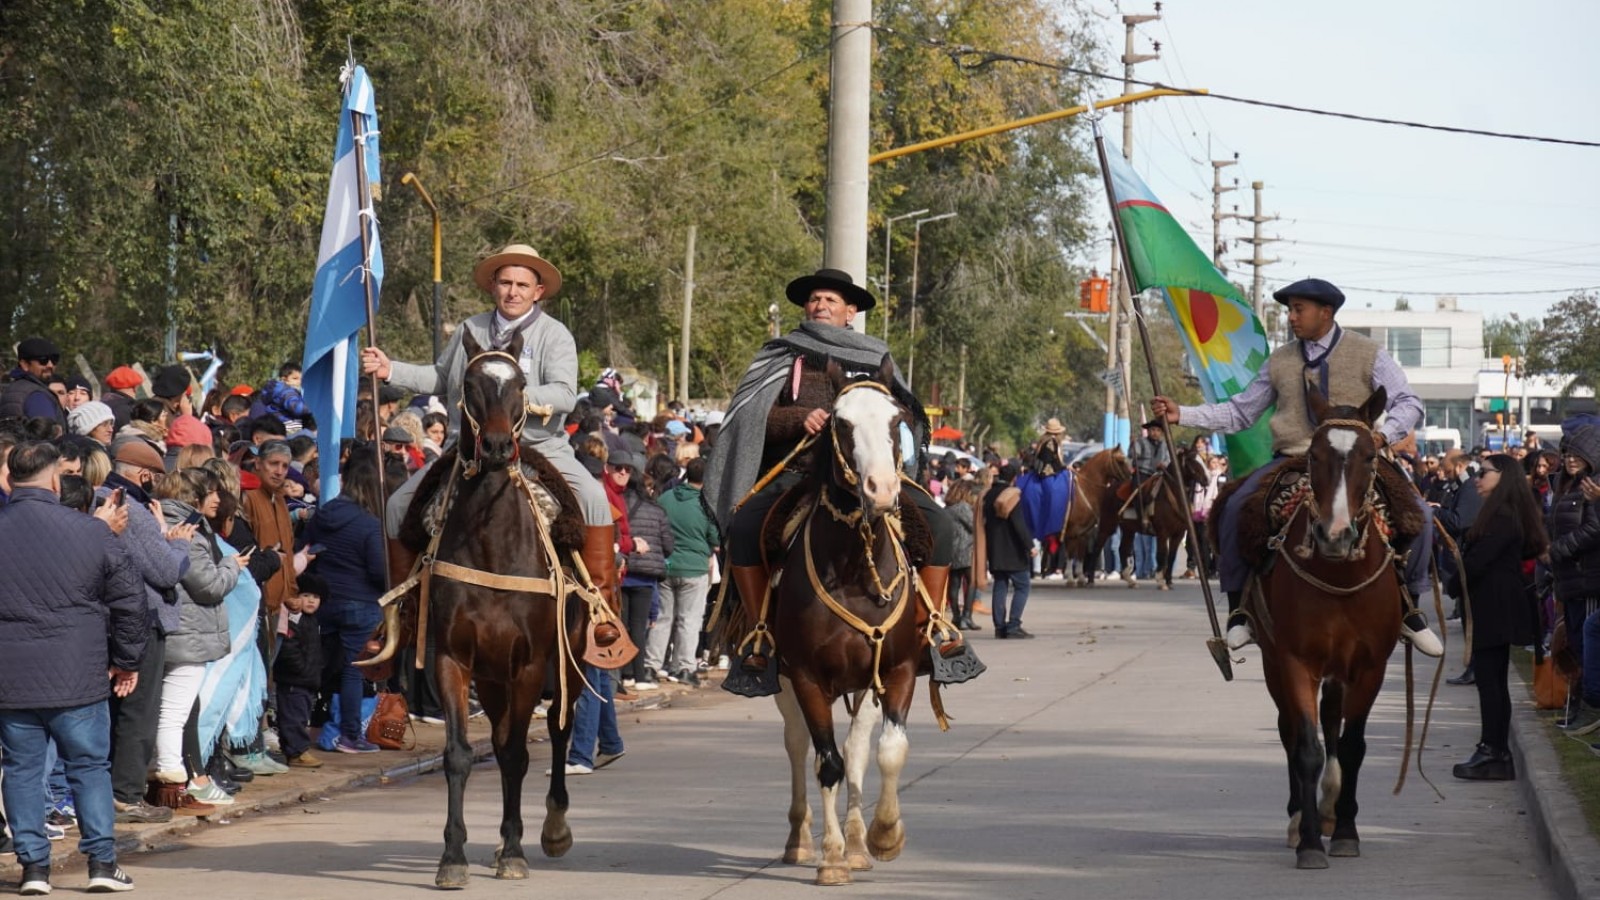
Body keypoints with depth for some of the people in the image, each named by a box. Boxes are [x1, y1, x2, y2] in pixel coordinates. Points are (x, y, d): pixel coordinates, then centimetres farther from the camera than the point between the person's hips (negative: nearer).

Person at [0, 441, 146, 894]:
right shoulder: (91, 532, -4)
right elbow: (129, 601, 1)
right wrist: (126, 661, 13)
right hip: (78, 680, -1)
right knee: (90, 766, 9)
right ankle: (102, 861, 7)